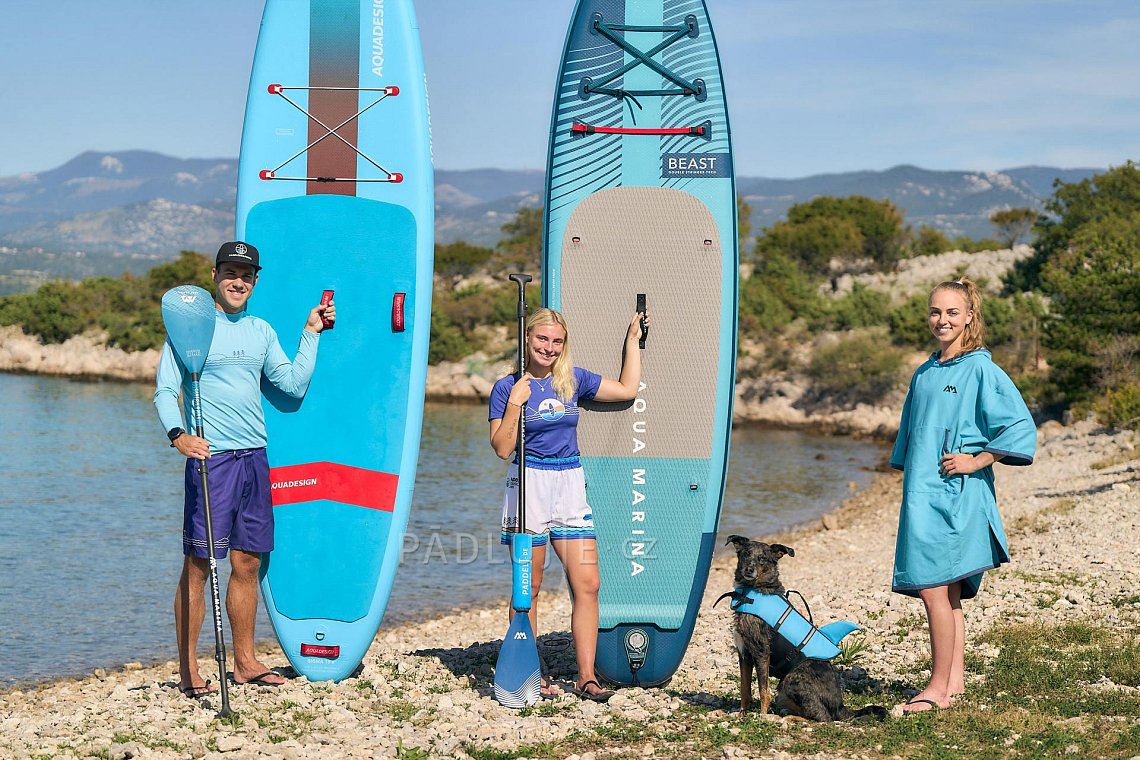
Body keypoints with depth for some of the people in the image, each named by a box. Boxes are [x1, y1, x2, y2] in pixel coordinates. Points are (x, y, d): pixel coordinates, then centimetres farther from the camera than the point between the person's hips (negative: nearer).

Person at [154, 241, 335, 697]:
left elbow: (294, 385, 14)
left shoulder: (261, 331, 15)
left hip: (255, 458, 6)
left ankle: (244, 662, 19)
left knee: (247, 563, 10)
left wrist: (311, 332, 13)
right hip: (210, 458, -5)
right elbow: (165, 392, -8)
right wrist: (177, 434, -25)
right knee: (198, 565, -4)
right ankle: (188, 670, 0)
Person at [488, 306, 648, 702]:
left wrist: (633, 338, 15)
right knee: (529, 588, 3)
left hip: (571, 485, 4)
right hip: (528, 486, -3)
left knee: (588, 584, -4)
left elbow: (628, 389, 12)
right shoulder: (508, 387, -2)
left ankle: (586, 676, 2)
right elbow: (502, 448, -6)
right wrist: (515, 402, -14)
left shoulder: (574, 380, 9)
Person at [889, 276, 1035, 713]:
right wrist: (907, 475, 19)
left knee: (933, 587, -11)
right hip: (922, 494, 7)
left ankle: (939, 688, -5)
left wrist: (976, 461, -13)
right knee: (947, 593, 10)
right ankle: (954, 682, 16)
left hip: (956, 495, -7)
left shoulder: (981, 370, -7)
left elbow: (1020, 427, -13)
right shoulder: (924, 374, 15)